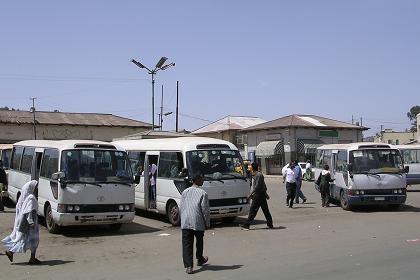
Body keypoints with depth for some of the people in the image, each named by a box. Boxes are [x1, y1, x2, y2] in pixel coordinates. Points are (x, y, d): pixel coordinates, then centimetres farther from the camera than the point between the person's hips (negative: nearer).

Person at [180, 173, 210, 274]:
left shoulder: (185, 192, 8)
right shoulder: (203, 193, -6)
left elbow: (181, 208, 11)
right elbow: (205, 210, -7)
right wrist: (207, 223, 3)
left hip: (185, 223, 3)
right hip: (198, 222, -2)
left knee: (187, 244, 2)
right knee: (199, 242, 20)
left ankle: (188, 266, -5)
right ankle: (200, 259, 40)